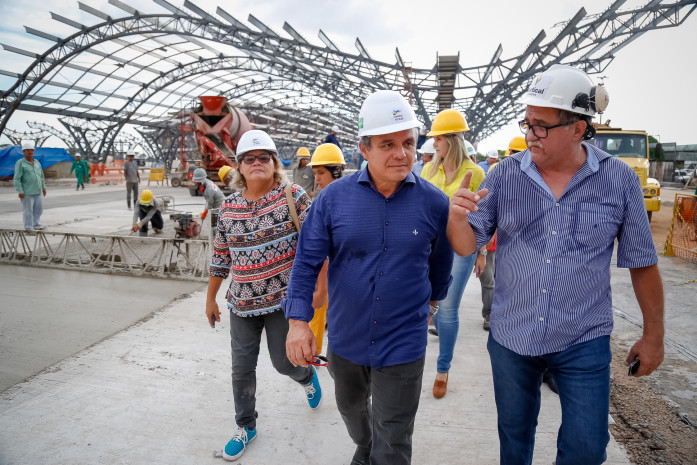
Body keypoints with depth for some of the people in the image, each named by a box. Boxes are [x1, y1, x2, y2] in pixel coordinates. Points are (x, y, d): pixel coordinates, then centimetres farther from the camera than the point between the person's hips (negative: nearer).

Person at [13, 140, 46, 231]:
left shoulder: (37, 162, 12)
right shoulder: (20, 163, -6)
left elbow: (41, 176, 21)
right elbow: (17, 179, -10)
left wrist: (43, 187, 17)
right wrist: (20, 191, -15)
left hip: (37, 192, 6)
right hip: (26, 193, -6)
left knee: (38, 209, 10)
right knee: (28, 210, -1)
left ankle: (36, 225, 20)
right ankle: (29, 227, 5)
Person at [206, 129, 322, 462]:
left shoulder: (292, 196, -10)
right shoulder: (229, 206, 2)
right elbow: (220, 256, 10)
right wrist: (210, 298, 16)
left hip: (283, 299, -3)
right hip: (242, 303, 4)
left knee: (283, 362, 9)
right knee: (241, 368, 11)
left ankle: (307, 376, 46)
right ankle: (246, 427, 34)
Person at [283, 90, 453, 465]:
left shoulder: (434, 202, -11)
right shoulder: (334, 197, -11)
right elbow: (307, 262, -9)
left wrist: (431, 298, 19)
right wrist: (298, 321, -17)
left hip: (402, 346, -2)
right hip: (345, 337, 3)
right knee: (351, 408, 30)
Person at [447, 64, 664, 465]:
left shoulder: (620, 180, -7)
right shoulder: (506, 174, -6)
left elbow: (642, 263, 2)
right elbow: (468, 245, -7)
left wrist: (654, 335, 6)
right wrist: (457, 217, -29)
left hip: (583, 342, -1)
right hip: (511, 337, 2)